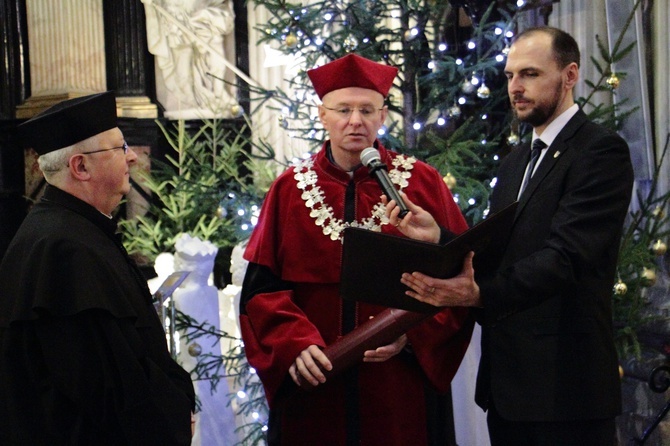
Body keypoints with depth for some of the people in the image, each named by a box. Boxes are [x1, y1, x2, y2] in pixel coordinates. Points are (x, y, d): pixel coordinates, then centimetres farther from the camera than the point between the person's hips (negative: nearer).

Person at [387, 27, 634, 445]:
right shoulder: (514, 163, 19)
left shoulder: (602, 151, -9)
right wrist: (439, 238, -7)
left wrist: (480, 293, -35)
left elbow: (565, 256, -22)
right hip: (505, 379, 8)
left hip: (564, 383, -8)